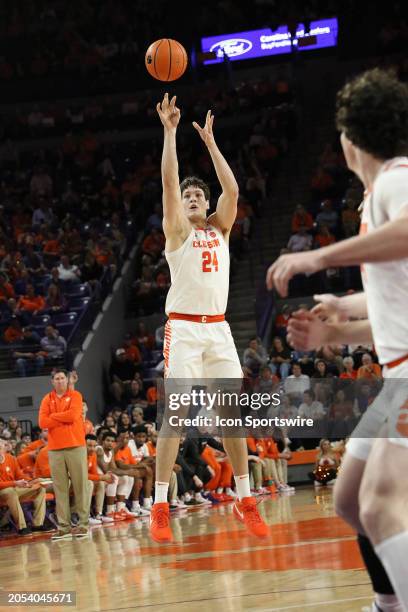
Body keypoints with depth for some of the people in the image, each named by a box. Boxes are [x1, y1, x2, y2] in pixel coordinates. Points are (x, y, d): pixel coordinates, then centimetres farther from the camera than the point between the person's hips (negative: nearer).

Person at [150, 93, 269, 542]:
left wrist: (210, 142, 5)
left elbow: (232, 190, 3)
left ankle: (244, 501, 11)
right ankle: (160, 508, -9)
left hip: (218, 328, 4)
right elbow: (168, 181, -7)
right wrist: (169, 131, -8)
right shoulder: (177, 230, 4)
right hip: (183, 329, -4)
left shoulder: (220, 228, 15)